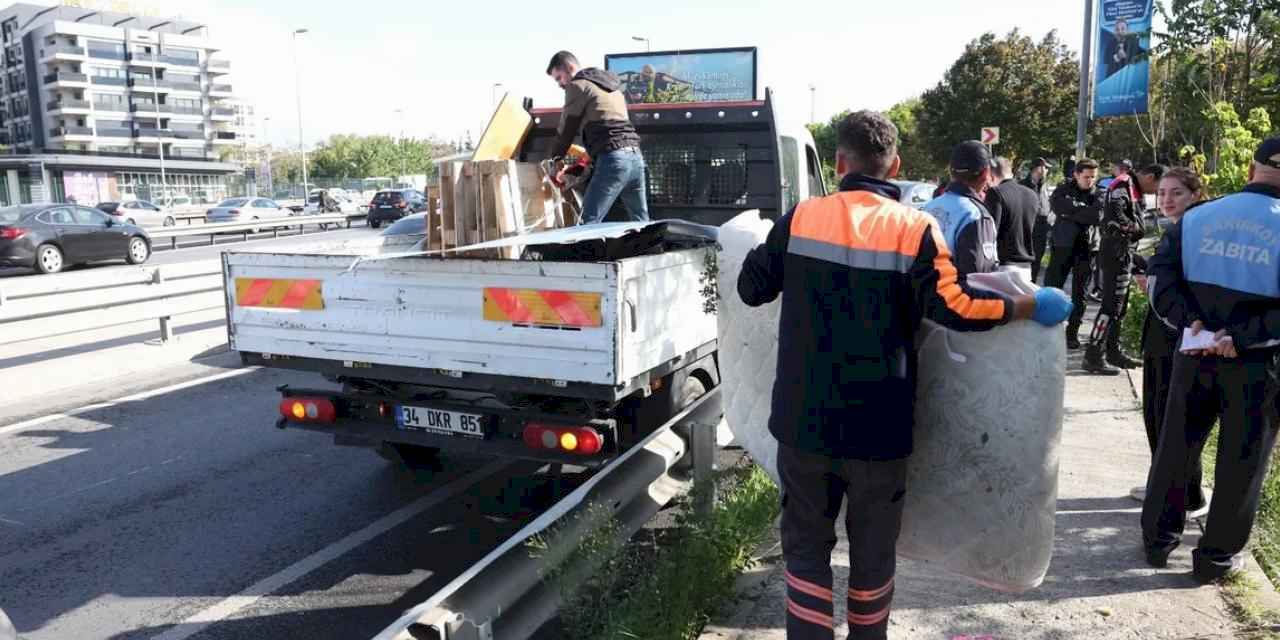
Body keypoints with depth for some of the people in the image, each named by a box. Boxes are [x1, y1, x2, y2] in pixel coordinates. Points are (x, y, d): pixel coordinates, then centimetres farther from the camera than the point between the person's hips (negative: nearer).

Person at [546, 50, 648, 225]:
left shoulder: (578, 85, 2)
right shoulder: (612, 84, 28)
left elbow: (566, 130, 5)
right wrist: (591, 157, 26)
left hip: (613, 158, -8)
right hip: (635, 156, 9)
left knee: (588, 222, -12)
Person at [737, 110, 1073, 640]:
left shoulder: (800, 217, -3)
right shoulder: (915, 228, -7)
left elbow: (752, 288, 6)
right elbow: (955, 306, -17)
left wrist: (761, 252, 28)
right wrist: (1033, 306, -3)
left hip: (804, 419, 1)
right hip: (877, 426, 0)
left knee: (806, 545, 14)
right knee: (873, 550, 18)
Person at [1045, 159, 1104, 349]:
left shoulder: (1098, 195, 3)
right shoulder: (1064, 189, 2)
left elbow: (1097, 216, -15)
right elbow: (1057, 205, -18)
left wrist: (1071, 213, -17)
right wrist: (1082, 208, -18)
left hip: (1086, 247, 1)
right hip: (1063, 245, -1)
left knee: (1080, 293, 5)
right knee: (1051, 286, -1)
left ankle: (1073, 332, 14)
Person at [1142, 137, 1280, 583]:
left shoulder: (1197, 217, 2)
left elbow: (1159, 276, -5)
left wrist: (1190, 321, -9)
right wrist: (1243, 337, -16)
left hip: (1195, 355, 3)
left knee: (1175, 446, 16)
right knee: (1241, 460, 10)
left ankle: (1158, 538, 28)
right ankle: (1218, 556, 21)